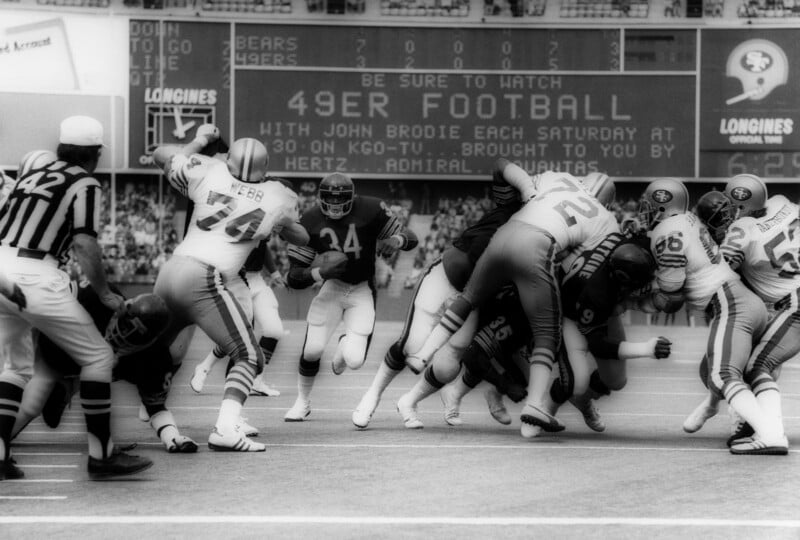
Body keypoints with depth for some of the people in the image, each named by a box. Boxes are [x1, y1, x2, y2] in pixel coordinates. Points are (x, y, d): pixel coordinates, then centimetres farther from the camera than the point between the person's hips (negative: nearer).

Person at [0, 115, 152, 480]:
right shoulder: (85, 185, 1)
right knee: (97, 356, 5)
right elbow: (84, 244, -10)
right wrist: (105, 294, 0)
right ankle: (101, 455, 4)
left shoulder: (30, 176, 20)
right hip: (34, 276, -7)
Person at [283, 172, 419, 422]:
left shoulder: (371, 210, -17)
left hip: (362, 291, -1)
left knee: (354, 361, -11)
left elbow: (410, 239, -6)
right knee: (312, 350, -14)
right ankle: (302, 401, 17)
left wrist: (396, 240, -29)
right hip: (332, 286, 1)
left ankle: (345, 346, 30)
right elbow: (294, 277, -11)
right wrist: (320, 272, -31)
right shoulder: (310, 222, -13)